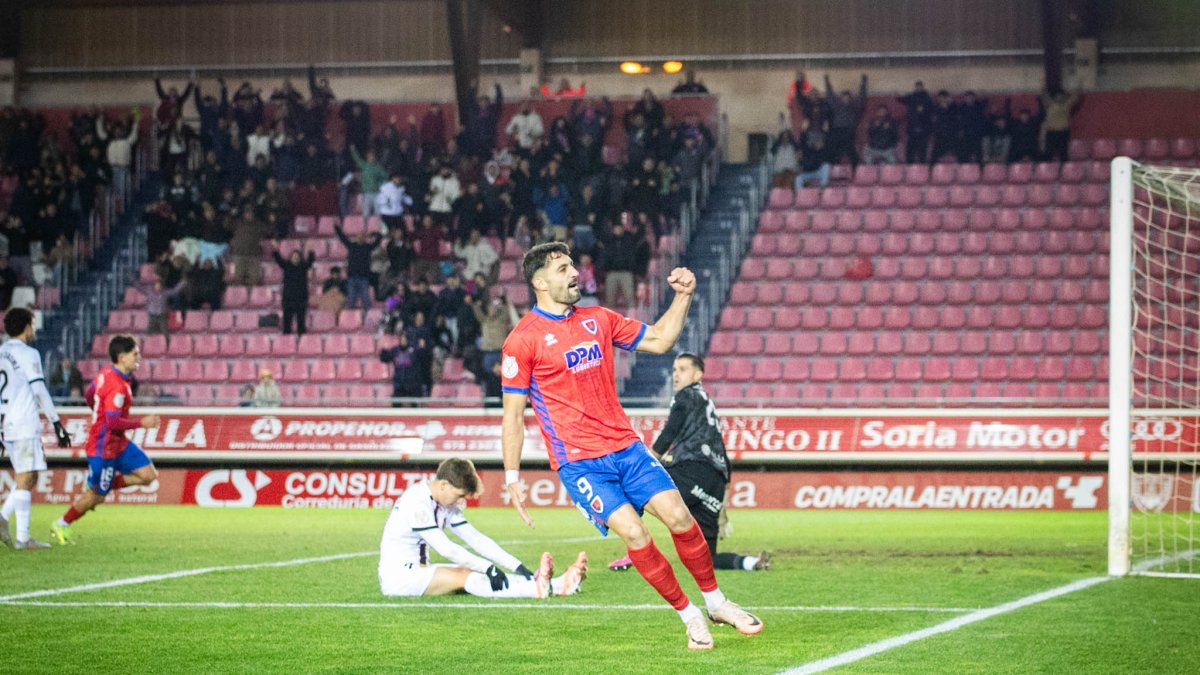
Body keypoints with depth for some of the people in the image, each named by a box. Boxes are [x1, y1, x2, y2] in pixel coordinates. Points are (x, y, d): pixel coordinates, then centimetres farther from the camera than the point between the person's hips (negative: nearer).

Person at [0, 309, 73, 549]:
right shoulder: (28, 354, -7)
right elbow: (40, 392, -11)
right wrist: (57, 424, -8)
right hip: (25, 425, -7)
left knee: (25, 478, 15)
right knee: (26, 478, -6)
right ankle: (22, 538, -9)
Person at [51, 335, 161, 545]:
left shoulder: (106, 374, 4)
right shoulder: (118, 387, -25)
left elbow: (88, 395, 19)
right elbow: (113, 422, -28)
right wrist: (142, 423, -22)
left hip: (119, 443, 9)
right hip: (104, 447, -9)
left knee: (148, 475, 3)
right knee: (96, 497, 3)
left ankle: (96, 488, 12)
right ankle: (62, 525, 22)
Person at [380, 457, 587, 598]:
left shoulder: (447, 506, 10)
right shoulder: (417, 502, -19)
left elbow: (476, 539, 7)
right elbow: (446, 549, -23)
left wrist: (517, 566, -3)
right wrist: (489, 569, -22)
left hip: (418, 572, 8)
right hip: (397, 576, -8)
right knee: (463, 577, -27)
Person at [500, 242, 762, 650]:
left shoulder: (599, 320, 9)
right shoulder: (523, 340, -7)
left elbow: (659, 340, 19)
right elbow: (512, 416, -4)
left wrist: (683, 296, 6)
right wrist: (512, 478, -7)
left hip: (625, 446, 5)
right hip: (578, 462, -5)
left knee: (678, 516, -7)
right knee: (633, 533, -18)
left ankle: (716, 603, 12)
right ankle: (690, 617, -3)